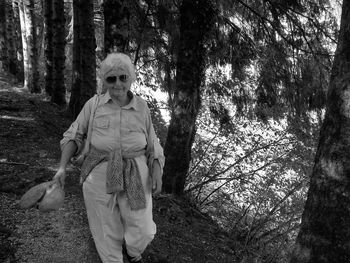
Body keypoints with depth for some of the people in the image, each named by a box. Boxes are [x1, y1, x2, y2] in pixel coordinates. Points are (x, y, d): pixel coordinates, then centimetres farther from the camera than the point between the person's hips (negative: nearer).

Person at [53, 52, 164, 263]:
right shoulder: (94, 104, -6)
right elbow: (75, 136, 1)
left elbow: (152, 146, 3)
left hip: (135, 178, 1)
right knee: (107, 230, 12)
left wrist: (158, 173, -8)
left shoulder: (142, 107, -4)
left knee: (142, 232, 8)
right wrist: (62, 167, -11)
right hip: (99, 176, 0)